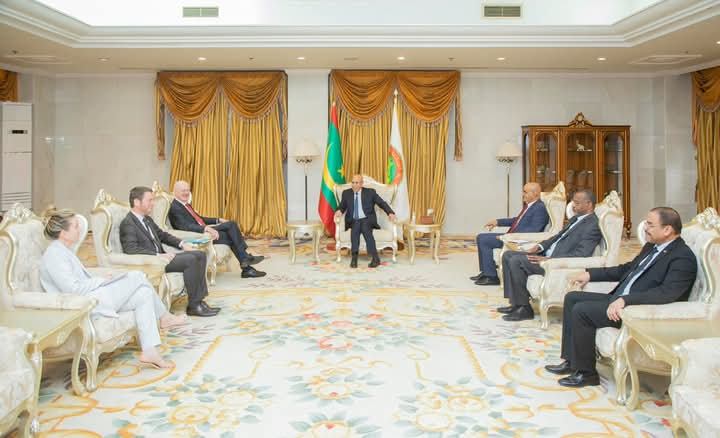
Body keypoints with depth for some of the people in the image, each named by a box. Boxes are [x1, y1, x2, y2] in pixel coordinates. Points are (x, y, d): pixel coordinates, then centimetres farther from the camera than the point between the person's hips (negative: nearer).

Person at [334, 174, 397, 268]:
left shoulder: (370, 192, 6)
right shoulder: (346, 193, 12)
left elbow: (382, 203, 3)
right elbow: (342, 206, 13)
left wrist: (390, 213, -14)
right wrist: (339, 211, -12)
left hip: (367, 220, -1)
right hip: (354, 221, 1)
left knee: (365, 228, -35)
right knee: (355, 228, -34)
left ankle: (375, 258, -39)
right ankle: (354, 258, -40)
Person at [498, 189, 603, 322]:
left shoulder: (593, 225, -14)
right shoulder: (576, 218, 17)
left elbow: (581, 254, -23)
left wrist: (548, 260, -25)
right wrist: (539, 246, 9)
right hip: (547, 254, 10)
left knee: (516, 261, -23)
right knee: (508, 255, 4)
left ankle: (524, 308, -12)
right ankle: (515, 303, 4)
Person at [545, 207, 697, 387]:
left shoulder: (683, 257, -16)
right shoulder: (652, 246, 13)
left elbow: (667, 292, -30)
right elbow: (627, 269, 24)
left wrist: (625, 300, -37)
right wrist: (591, 273, 15)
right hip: (619, 300, 10)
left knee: (582, 310, -22)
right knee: (572, 298, 6)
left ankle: (586, 372, -6)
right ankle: (571, 360, 9)